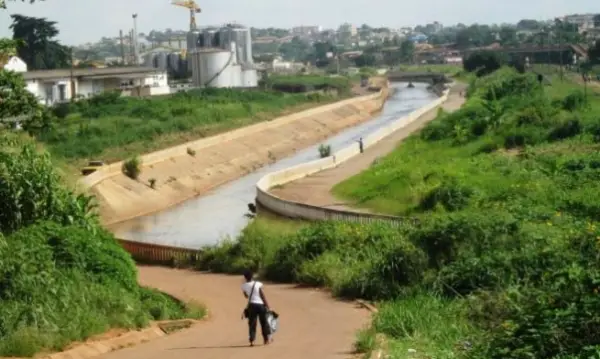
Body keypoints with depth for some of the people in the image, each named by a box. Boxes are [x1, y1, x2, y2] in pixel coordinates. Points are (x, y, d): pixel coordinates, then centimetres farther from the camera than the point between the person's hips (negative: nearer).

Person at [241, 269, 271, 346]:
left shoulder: (244, 286, -1)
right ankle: (267, 339, 20)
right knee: (264, 322, 13)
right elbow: (263, 296, -6)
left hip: (252, 305, 1)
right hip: (260, 304, -1)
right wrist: (267, 305, 0)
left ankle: (252, 340, -5)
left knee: (252, 323, 4)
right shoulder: (258, 284, -6)